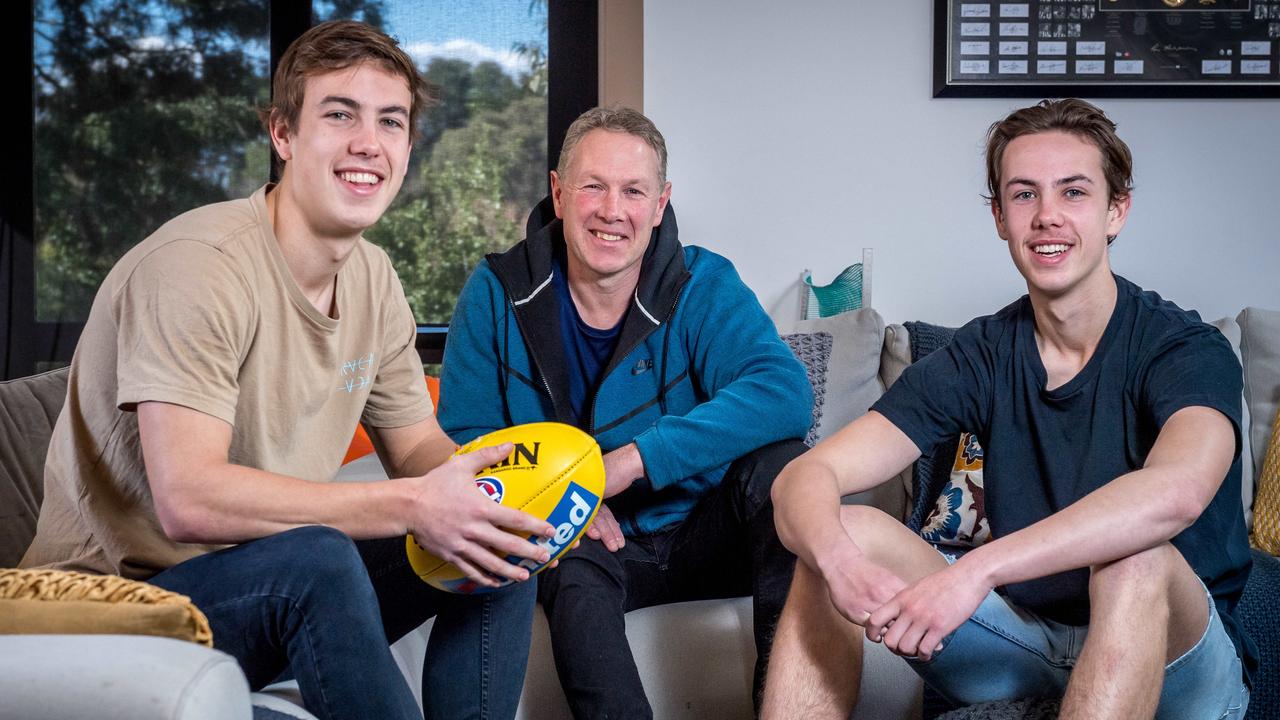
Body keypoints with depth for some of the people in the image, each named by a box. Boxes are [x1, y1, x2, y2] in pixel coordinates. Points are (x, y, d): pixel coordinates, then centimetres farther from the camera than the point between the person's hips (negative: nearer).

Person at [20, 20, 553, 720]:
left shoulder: (374, 277, 4)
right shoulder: (198, 265, -23)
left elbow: (416, 446, 10)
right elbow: (189, 500, -32)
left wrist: (475, 489, -15)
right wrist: (413, 505, -32)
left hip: (282, 593, 8)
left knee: (499, 547, -2)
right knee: (316, 559, -35)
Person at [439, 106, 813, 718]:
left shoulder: (702, 285, -9)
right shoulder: (497, 294, -5)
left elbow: (786, 392, -26)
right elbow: (463, 434, -1)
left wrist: (636, 459, -33)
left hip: (702, 531, 1)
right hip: (590, 540, -1)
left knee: (777, 458, -27)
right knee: (576, 577, -34)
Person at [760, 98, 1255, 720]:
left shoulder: (1184, 347, -13)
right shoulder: (982, 355, -2)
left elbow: (1176, 492, -37)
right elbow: (806, 477, -11)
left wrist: (975, 570, -44)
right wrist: (841, 562, -35)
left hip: (1171, 658, -3)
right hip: (1024, 635, 4)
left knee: (1135, 557, -36)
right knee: (846, 533, -16)